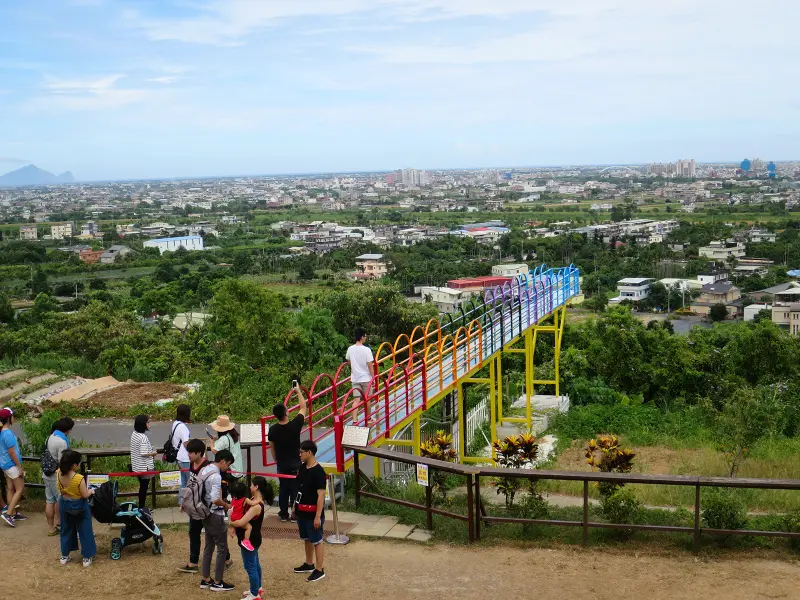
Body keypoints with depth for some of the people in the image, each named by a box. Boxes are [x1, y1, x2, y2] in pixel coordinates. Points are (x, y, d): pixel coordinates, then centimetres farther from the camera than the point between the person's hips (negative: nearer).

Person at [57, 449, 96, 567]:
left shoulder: (59, 474, -14)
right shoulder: (79, 478, -28)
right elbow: (85, 495, -18)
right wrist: (91, 491, 0)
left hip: (64, 504, 5)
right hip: (79, 506, -5)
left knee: (67, 530, 22)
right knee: (84, 531, 9)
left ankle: (64, 556, 31)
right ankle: (87, 557, 15)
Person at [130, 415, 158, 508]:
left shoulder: (134, 434, 3)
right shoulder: (143, 437, -23)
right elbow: (144, 453, -26)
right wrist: (153, 453, -9)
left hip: (136, 467, 8)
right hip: (144, 467, -8)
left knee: (142, 487, 18)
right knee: (144, 488, 4)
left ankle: (141, 507, 24)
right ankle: (142, 508, 11)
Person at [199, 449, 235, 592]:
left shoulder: (204, 470, 7)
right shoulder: (216, 476, -22)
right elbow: (215, 499, -28)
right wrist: (226, 505, -10)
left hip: (206, 514, 10)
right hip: (215, 515, -10)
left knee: (208, 546, 17)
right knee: (222, 548, 1)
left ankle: (206, 580, 24)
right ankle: (217, 583, 6)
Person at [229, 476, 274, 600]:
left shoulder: (256, 506, -28)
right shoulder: (255, 500, 2)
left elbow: (241, 522, -30)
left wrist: (231, 523, -10)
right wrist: (234, 526, -4)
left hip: (250, 540, -10)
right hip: (252, 538, 10)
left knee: (250, 566, 2)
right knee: (255, 563, 22)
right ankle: (258, 588, 38)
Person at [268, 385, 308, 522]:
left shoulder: (273, 429, -11)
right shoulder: (295, 425, -20)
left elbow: (271, 447, 3)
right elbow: (303, 407, -7)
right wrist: (298, 391, 3)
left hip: (281, 464, 3)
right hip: (295, 464, -3)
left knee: (283, 488, 13)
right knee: (295, 489, 6)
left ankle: (283, 513, 20)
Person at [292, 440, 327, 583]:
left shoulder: (318, 472, -21)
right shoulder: (302, 468, 5)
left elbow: (321, 495, -22)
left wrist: (318, 516, -23)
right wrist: (296, 505, 18)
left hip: (312, 513, -9)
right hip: (302, 511, 9)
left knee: (317, 541, 1)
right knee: (307, 539, 21)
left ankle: (320, 570, 8)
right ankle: (309, 564, 35)